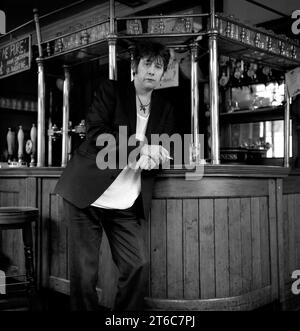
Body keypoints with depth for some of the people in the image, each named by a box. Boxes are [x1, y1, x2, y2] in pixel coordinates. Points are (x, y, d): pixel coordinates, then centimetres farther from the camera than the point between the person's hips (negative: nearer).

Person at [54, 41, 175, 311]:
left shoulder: (165, 109, 14)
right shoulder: (111, 90, 3)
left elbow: (166, 153, 11)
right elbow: (96, 132, -10)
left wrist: (151, 157, -13)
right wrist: (140, 147, -18)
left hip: (126, 205, 3)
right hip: (87, 195, -3)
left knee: (138, 267, -3)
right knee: (84, 273, -2)